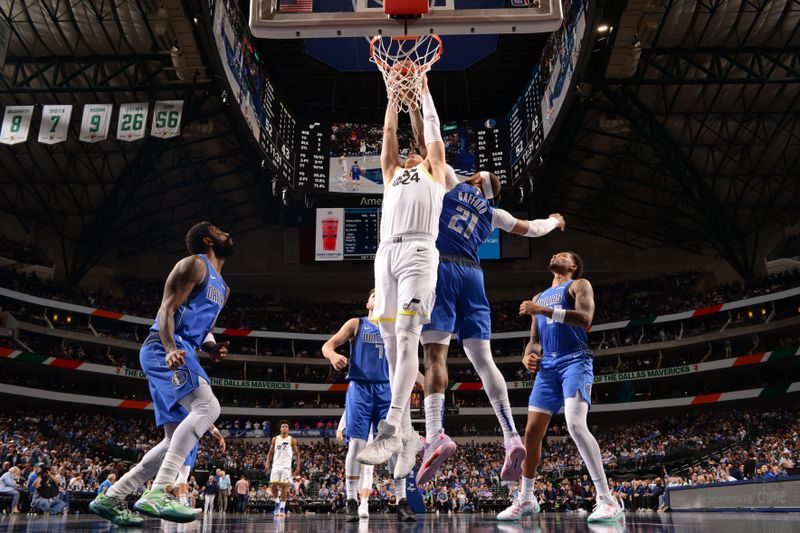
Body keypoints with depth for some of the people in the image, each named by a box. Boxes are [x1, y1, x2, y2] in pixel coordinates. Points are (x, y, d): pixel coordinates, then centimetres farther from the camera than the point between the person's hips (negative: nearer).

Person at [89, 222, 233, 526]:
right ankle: (157, 494, -35)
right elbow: (166, 309, -13)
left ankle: (110, 498, 13)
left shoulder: (222, 288, 26)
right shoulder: (194, 264, -3)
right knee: (207, 406, -29)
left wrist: (212, 347, 7)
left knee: (177, 440, 7)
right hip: (163, 349, -10)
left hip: (181, 352, 10)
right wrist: (170, 349, -30)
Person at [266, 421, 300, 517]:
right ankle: (277, 502, 19)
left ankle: (282, 507, 2)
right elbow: (271, 452, 13)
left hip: (286, 466, -2)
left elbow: (297, 454, 3)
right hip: (276, 466, 2)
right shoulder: (275, 439, 8)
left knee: (284, 486, -6)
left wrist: (298, 467, -4)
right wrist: (268, 463, -1)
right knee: (273, 485, -5)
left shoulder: (292, 440, 1)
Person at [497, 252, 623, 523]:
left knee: (575, 425, -25)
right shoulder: (539, 298, 26)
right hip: (547, 366, 7)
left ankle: (607, 500, -21)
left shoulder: (579, 285, 6)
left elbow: (585, 318, -14)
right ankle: (526, 499, 17)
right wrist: (527, 356, 2)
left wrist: (543, 311, -20)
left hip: (575, 361, -6)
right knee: (532, 432, 3)